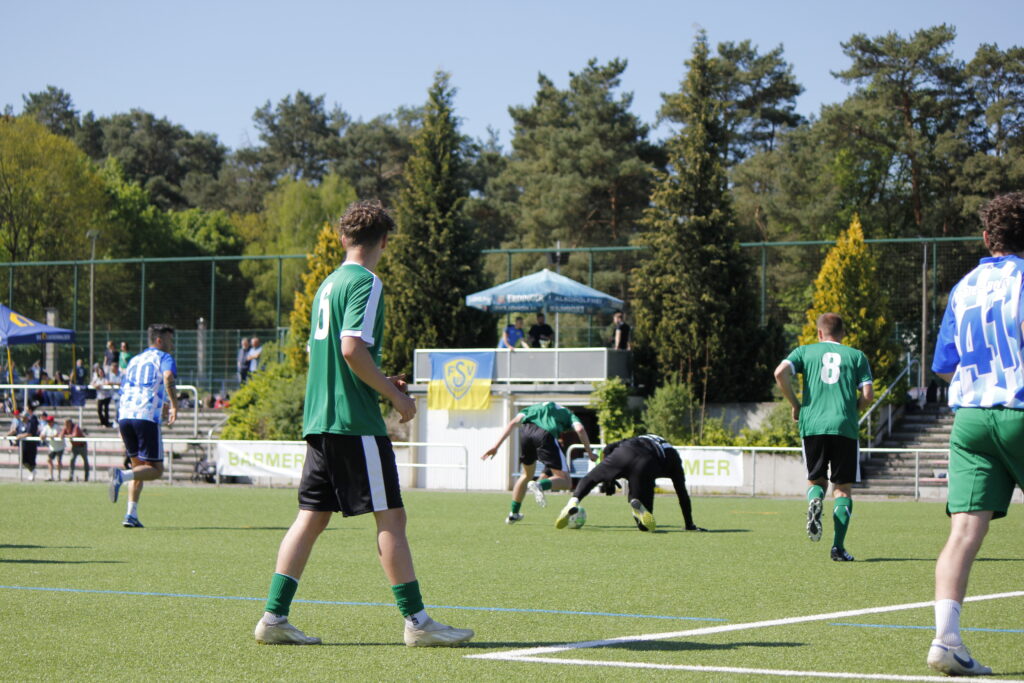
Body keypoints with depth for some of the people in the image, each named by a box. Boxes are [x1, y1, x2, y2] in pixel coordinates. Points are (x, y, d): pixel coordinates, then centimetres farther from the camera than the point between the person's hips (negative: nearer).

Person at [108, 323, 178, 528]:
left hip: (124, 415, 6)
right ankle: (122, 475, -26)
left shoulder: (134, 360, 27)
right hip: (146, 418, -6)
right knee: (156, 470, 1)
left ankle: (131, 515, 6)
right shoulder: (164, 358, 7)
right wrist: (173, 405, -14)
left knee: (140, 466, 18)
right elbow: (168, 377, -16)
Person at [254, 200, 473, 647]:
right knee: (390, 517, -4)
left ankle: (274, 617, 4)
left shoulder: (328, 283, 17)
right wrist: (395, 395, -10)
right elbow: (353, 349, -20)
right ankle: (416, 622, -3)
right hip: (355, 421, -9)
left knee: (311, 517, 8)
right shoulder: (365, 283, -9)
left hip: (319, 419, 9)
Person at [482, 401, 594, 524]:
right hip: (545, 435, -4)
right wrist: (589, 452, 19)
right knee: (565, 482, 4)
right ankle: (540, 486, -25)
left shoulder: (532, 408, 38)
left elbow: (513, 422, 21)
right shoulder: (567, 413, 33)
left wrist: (496, 446, 15)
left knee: (527, 475, 29)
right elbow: (580, 429, 11)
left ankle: (513, 514, 33)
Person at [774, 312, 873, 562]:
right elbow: (868, 395, 2)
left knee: (816, 480, 17)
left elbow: (781, 373, -4)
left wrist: (795, 404, 7)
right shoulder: (856, 356, 12)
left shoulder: (805, 351, 12)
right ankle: (838, 547, -3)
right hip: (845, 428, -1)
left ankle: (814, 503, -18)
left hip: (812, 426, 1)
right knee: (843, 488, 6)